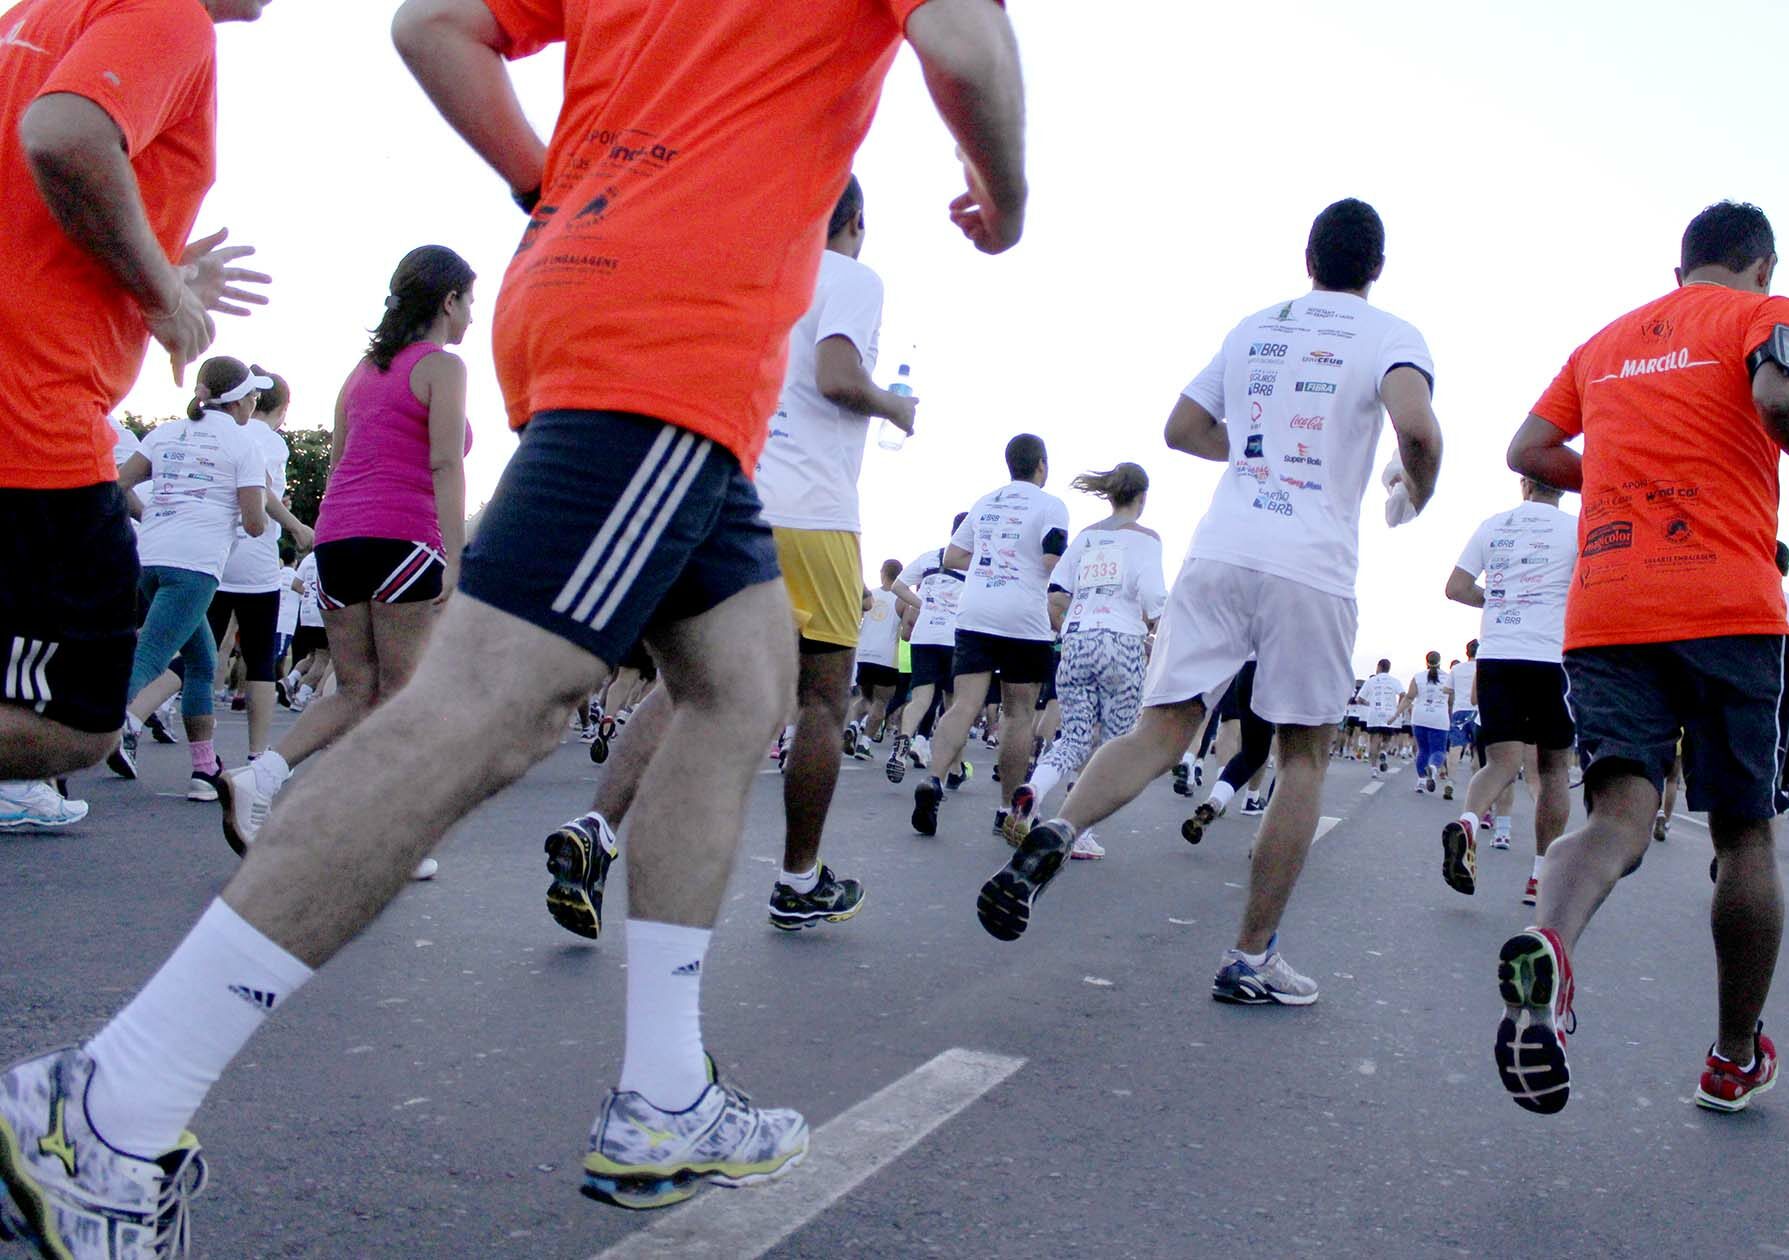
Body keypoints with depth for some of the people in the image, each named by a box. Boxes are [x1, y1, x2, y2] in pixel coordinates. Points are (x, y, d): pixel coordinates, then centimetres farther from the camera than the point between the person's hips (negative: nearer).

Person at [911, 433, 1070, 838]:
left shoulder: (984, 503, 17)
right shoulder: (1050, 505, 0)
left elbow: (952, 557, 20)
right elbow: (1054, 566, -10)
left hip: (974, 615, 4)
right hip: (1024, 620, -4)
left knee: (964, 705, -4)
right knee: (1019, 714, 5)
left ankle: (934, 778, -27)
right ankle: (1007, 810, 10)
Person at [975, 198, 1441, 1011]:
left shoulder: (1252, 328, 19)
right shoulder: (1388, 335, 5)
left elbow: (1182, 430, 23)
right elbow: (1416, 427, -14)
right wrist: (1412, 496, 6)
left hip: (1219, 552, 3)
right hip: (1312, 569, -3)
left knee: (1161, 732, 3)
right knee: (1304, 757, 10)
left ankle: (1054, 834, -26)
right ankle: (1252, 959, 12)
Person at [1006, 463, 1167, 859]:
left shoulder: (1085, 536, 15)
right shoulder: (1145, 538, 3)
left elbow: (1055, 596, 10)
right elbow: (1152, 597, -11)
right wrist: (1154, 635, 6)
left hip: (1076, 643, 4)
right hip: (1122, 643, -4)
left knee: (1074, 740, 6)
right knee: (1114, 742, 6)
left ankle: (1031, 790, -24)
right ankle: (1079, 833, 0)